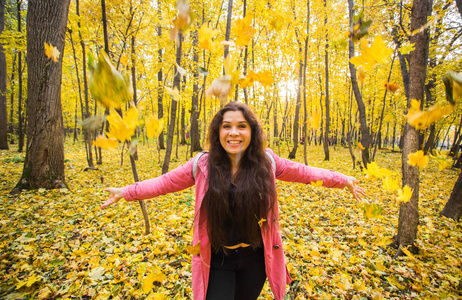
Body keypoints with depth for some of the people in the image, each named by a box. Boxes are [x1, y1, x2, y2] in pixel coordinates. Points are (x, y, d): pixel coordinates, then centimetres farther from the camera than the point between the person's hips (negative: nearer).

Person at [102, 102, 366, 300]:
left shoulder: (266, 162, -11)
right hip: (217, 261, -1)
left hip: (255, 258, 2)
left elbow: (304, 172, 2)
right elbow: (165, 182, -1)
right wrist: (126, 192, -3)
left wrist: (343, 180, 5)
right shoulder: (203, 165, -12)